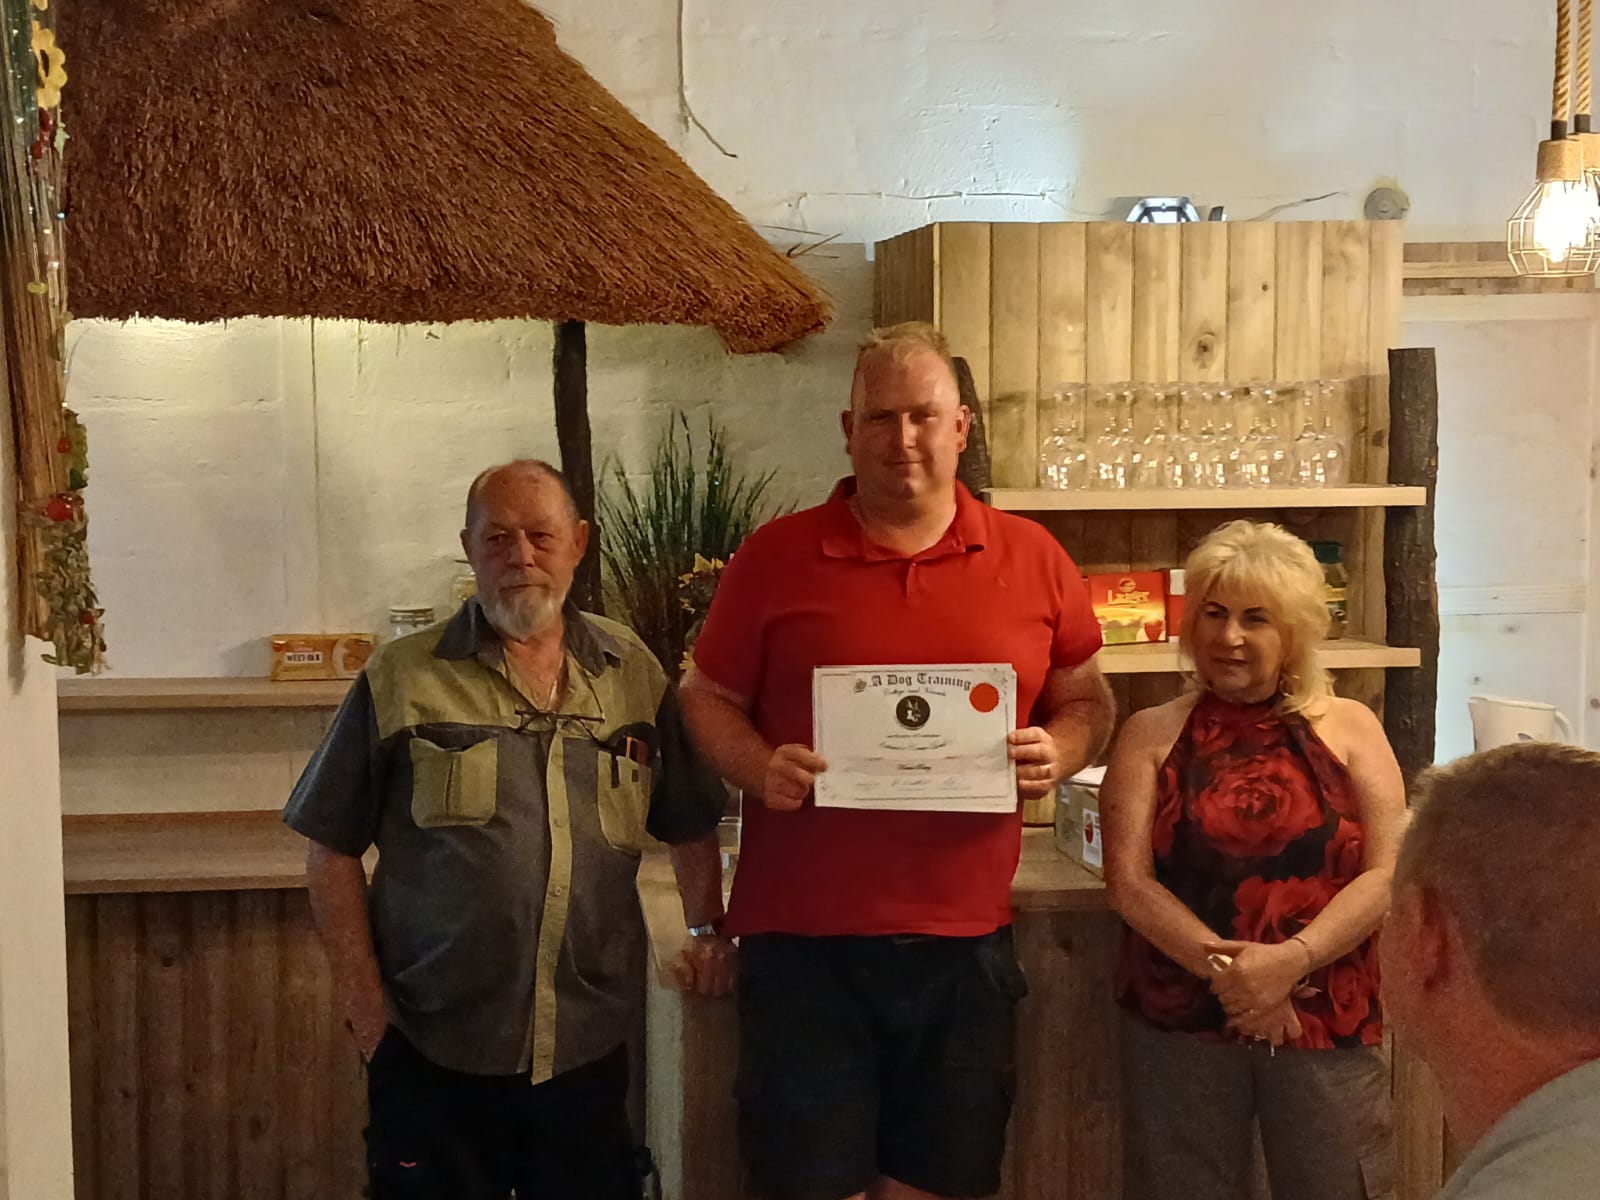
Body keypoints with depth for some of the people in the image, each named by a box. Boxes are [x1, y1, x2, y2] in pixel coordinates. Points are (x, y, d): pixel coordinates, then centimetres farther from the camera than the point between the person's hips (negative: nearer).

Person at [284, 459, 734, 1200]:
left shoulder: (634, 675, 5)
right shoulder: (400, 681, -3)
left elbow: (690, 825, 14)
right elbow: (332, 852, -2)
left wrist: (708, 930, 0)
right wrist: (367, 1009, -6)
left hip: (589, 1049, 2)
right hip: (433, 1053, -2)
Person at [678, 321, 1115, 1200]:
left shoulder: (1032, 559, 5)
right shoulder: (775, 556, 0)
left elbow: (1086, 699, 14)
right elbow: (708, 698, 7)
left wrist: (1060, 752, -7)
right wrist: (759, 766, -12)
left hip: (965, 941, 2)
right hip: (802, 939, -2)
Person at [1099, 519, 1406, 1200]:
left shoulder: (1349, 728, 5)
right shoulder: (1152, 735, 4)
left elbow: (1387, 873, -3)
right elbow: (1128, 882, -4)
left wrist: (1293, 959, -16)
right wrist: (1227, 971, -16)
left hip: (1329, 1021, 0)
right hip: (1179, 1022, 0)